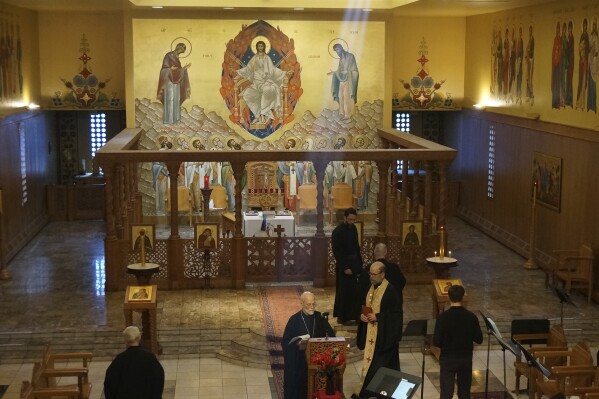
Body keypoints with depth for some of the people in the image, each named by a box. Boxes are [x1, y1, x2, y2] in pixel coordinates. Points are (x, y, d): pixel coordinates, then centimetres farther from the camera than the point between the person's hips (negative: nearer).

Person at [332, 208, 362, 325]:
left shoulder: (353, 228, 7)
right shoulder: (338, 231, -14)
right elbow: (337, 252, -15)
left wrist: (359, 264, 11)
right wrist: (344, 268, -17)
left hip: (354, 264, 7)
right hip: (344, 266, -7)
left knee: (353, 292, 8)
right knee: (344, 292, -1)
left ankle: (352, 315, 17)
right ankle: (342, 317, 9)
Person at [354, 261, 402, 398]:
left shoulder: (390, 290, -17)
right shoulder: (370, 287, 6)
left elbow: (396, 313, -17)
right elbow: (364, 305, 18)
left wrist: (377, 317, -20)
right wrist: (361, 315, -3)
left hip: (384, 334, -7)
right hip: (370, 331, 7)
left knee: (376, 363, -2)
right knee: (369, 359, 13)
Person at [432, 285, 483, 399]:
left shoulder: (443, 317, -15)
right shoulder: (471, 316, -8)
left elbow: (436, 342, -14)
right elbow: (479, 339, -1)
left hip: (448, 359, -2)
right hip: (466, 358, 3)